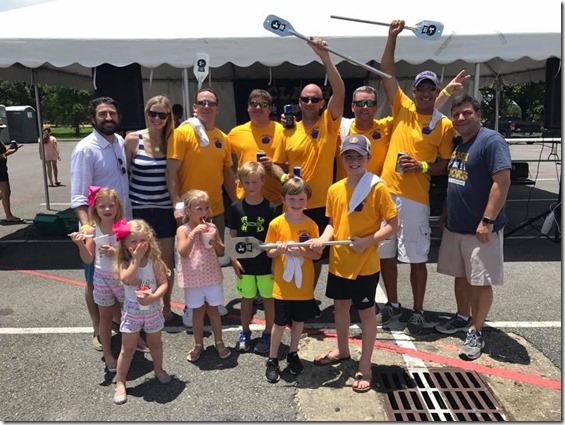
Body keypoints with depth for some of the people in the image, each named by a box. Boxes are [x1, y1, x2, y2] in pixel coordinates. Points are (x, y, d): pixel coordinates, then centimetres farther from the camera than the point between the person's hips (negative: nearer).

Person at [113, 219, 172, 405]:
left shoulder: (155, 261, -11)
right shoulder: (124, 263, -14)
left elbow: (163, 283, -13)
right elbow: (127, 280, -33)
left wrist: (153, 297, -30)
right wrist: (136, 258, -33)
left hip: (152, 309, 2)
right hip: (132, 310, -1)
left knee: (155, 343, 21)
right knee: (127, 349, 7)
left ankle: (159, 369, 45)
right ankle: (120, 382, 21)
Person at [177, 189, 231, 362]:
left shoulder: (211, 228, -3)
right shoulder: (183, 230, -10)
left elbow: (221, 252, 2)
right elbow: (183, 252, -23)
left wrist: (215, 242, -18)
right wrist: (194, 233, -30)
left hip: (212, 276, 2)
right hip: (193, 278, -2)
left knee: (212, 309, 14)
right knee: (198, 311, 12)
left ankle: (219, 342, 29)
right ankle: (198, 344, 28)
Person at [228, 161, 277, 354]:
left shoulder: (270, 208, -9)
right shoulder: (236, 207, -2)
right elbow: (233, 235, 3)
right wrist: (234, 259, -2)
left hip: (266, 263, -2)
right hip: (245, 263, 2)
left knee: (268, 298, 10)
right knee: (246, 298, 16)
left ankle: (268, 334, 27)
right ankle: (245, 333, 33)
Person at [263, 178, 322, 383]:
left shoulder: (311, 225, -6)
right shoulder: (276, 224, -8)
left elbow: (317, 254, -3)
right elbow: (269, 253, -2)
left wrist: (302, 252, -22)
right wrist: (279, 250, -23)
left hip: (304, 285, 2)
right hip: (283, 285, -1)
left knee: (299, 321, 16)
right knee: (280, 323, 7)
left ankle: (293, 354, 36)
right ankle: (272, 360, 24)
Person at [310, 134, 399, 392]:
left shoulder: (377, 188, -14)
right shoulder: (335, 189, 2)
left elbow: (393, 225, -13)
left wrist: (367, 241, -23)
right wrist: (323, 238, -9)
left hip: (365, 264, -6)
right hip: (338, 261, 6)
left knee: (366, 312, 7)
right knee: (340, 305, 21)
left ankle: (365, 367, 20)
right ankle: (342, 350, 44)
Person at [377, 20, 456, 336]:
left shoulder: (445, 125, 1)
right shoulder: (403, 108, 6)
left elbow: (446, 165, 4)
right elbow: (386, 73, 4)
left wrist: (423, 167, -13)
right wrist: (392, 37, -3)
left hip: (415, 199, -3)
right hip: (386, 192, 3)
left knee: (417, 258, 4)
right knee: (385, 253, 11)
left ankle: (418, 312, 20)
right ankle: (393, 304, 28)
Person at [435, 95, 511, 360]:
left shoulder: (492, 141, -13)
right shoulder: (457, 145, 13)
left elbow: (502, 181, -20)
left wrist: (487, 221, -23)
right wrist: (446, 215, 18)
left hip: (480, 229, -8)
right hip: (454, 226, 8)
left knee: (481, 281, 2)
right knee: (461, 275, 17)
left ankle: (476, 332, 12)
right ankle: (463, 318, 33)